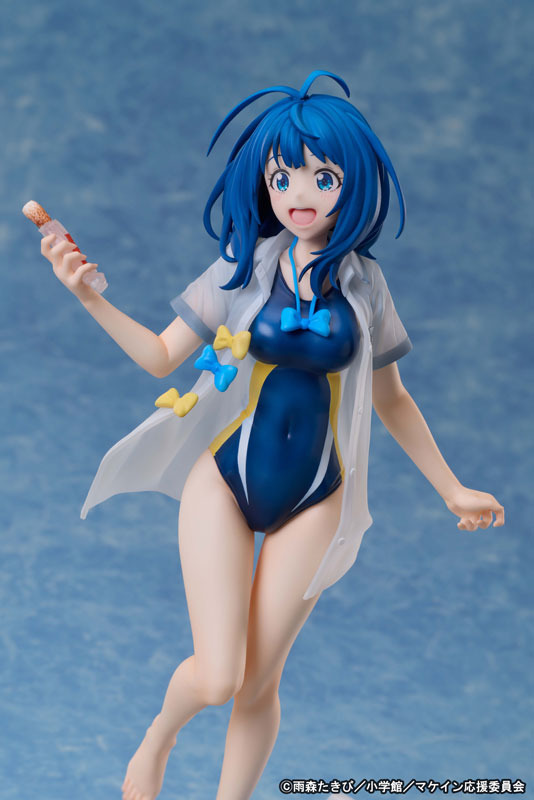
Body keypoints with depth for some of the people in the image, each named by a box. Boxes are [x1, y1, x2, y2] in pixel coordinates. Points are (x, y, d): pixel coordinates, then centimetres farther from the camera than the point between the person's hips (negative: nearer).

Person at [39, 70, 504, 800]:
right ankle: (157, 740, 25)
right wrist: (90, 297, -13)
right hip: (224, 481, -1)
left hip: (310, 503, 1)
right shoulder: (243, 269, -3)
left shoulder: (363, 285, 1)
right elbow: (161, 358, 0)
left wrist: (452, 489, 14)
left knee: (257, 684, 2)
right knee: (214, 678, -11)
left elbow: (392, 401, 12)